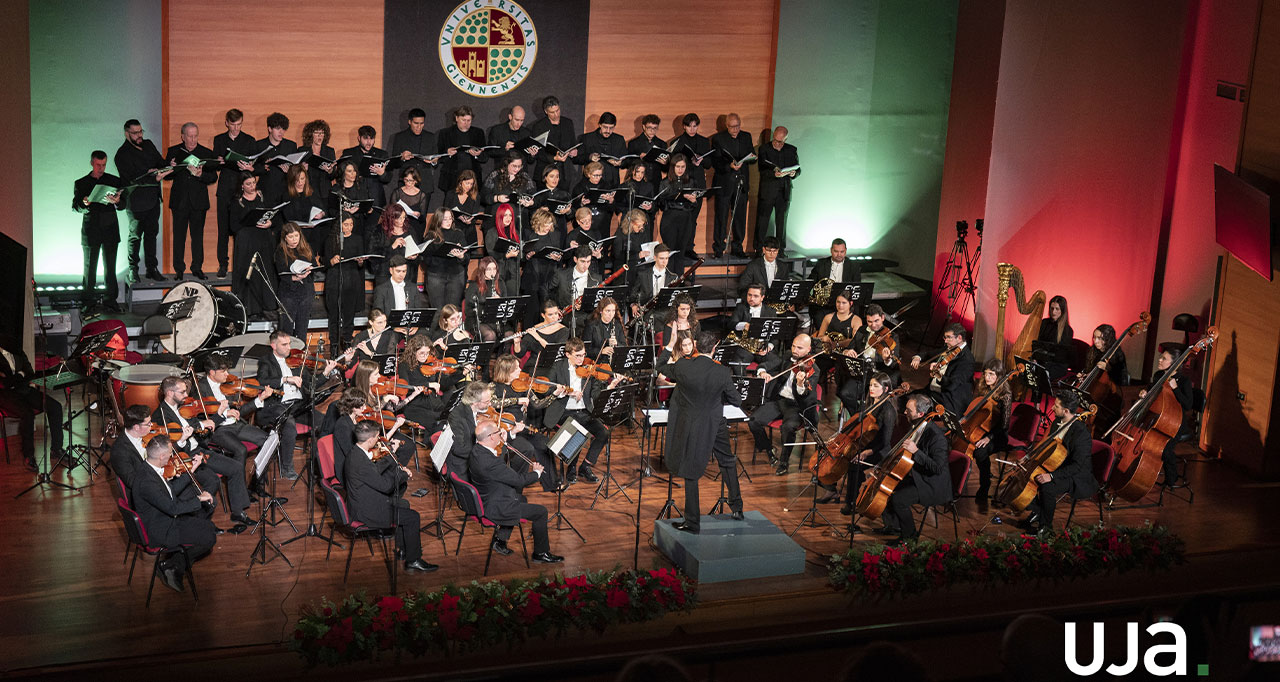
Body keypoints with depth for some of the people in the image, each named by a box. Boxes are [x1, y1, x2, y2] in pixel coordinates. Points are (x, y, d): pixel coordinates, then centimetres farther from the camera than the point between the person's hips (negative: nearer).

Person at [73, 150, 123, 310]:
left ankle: (110, 299, 8)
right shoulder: (81, 183, 7)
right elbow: (75, 207, 3)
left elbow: (122, 205, 3)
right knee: (90, 267, 3)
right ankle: (89, 301, 10)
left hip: (110, 230, 0)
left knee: (110, 267, 1)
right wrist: (84, 204, -20)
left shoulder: (114, 181, 7)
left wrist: (116, 202, -21)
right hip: (90, 231, 0)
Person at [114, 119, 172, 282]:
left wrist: (166, 169, -14)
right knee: (135, 236, 3)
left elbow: (161, 163, 11)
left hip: (153, 199, 6)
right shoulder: (122, 155, -13)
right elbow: (132, 180, -21)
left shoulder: (148, 145, 9)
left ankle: (151, 269, 17)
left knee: (151, 233, 10)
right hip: (137, 202, -6)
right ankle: (132, 270, 14)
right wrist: (155, 178, -32)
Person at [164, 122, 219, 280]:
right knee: (179, 236, 2)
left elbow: (214, 177, 1)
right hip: (179, 201, 0)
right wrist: (171, 168, -13)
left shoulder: (207, 153, 4)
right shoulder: (173, 152, 5)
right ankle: (179, 270, 8)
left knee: (198, 235, 5)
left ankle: (197, 267, 14)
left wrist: (201, 175, -18)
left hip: (198, 201, 0)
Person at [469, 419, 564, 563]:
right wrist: (536, 472, -5)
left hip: (484, 501, 10)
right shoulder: (489, 462, -33)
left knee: (521, 499, 33)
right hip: (494, 509, -10)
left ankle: (499, 540, 34)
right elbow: (519, 480, -25)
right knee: (541, 512, -1)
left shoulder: (477, 450, -4)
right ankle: (541, 553, 15)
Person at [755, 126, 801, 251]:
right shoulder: (764, 149, 0)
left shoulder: (791, 150, 9)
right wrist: (774, 174, -27)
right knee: (762, 220, -2)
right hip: (767, 192, -3)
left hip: (784, 192, 3)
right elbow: (762, 170, -9)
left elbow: (798, 169, 11)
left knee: (781, 222, 6)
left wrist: (793, 173, -13)